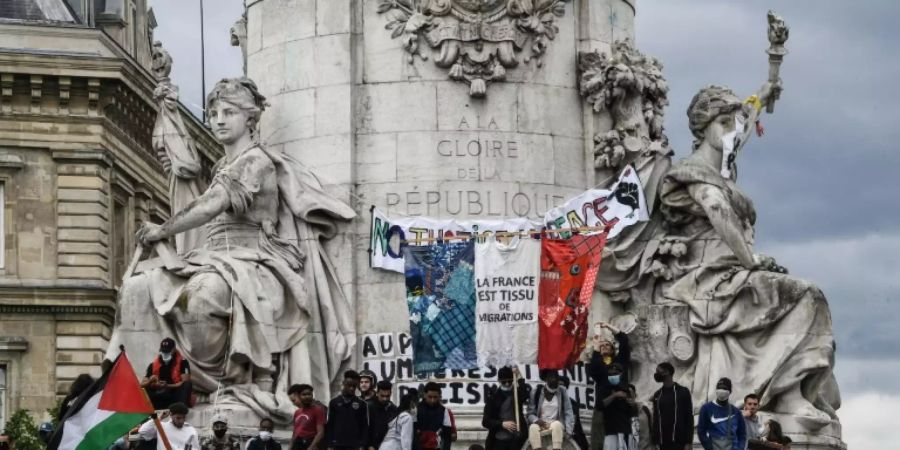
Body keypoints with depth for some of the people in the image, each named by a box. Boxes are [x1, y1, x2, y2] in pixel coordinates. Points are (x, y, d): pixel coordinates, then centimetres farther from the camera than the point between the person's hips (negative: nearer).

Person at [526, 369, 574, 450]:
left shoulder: (562, 392, 2)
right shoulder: (537, 393, 2)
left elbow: (568, 413, -3)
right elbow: (530, 413, 3)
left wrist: (568, 431, -16)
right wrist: (536, 420, -20)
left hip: (557, 426, 0)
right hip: (540, 425, 0)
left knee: (556, 425, -35)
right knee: (533, 427, -34)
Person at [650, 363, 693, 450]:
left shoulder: (683, 392, -1)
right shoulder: (657, 395, 13)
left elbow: (689, 418, -4)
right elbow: (655, 419, 13)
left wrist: (689, 442, -11)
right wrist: (654, 441, 5)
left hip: (679, 442, -5)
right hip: (663, 443, 5)